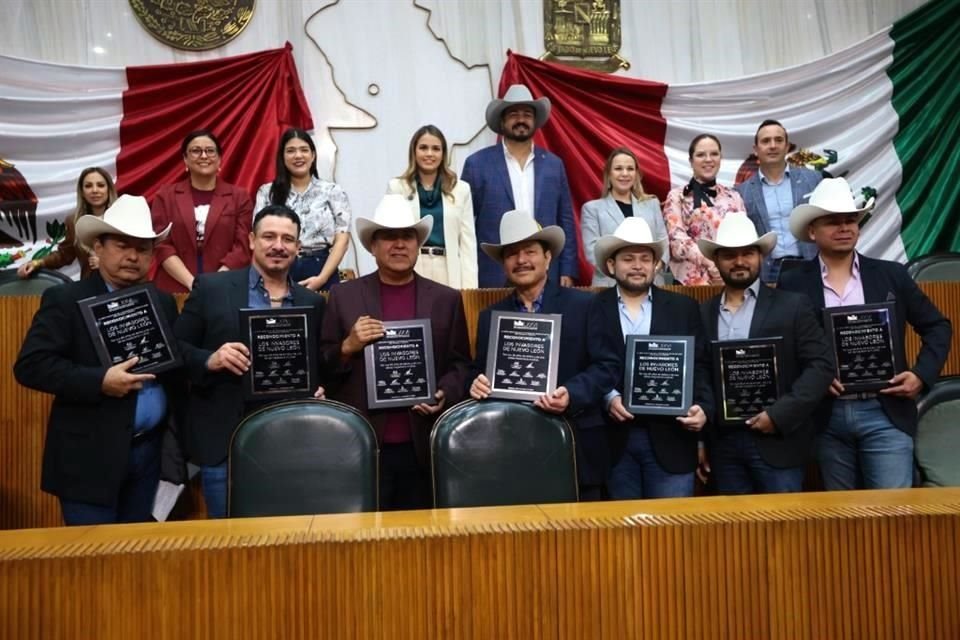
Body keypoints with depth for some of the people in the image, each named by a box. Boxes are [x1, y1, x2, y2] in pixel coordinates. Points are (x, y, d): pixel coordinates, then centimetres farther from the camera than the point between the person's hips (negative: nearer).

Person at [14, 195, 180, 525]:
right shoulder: (65, 299, -7)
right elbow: (30, 366, -14)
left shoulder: (163, 302, 9)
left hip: (149, 449, 5)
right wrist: (99, 381, -23)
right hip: (90, 455, -5)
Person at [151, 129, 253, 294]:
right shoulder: (165, 197, 9)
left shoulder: (239, 197, 6)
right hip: (175, 290, 1)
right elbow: (162, 246, 1)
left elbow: (243, 248, -1)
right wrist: (192, 283, -12)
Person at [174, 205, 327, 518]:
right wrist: (210, 360, -18)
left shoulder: (312, 302, 8)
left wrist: (318, 390, -6)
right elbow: (175, 349, 0)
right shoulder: (211, 287, 0)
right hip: (225, 439, -2)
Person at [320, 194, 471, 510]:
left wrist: (444, 395, -9)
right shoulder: (343, 296, 5)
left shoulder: (447, 299, 8)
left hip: (424, 448, 1)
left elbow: (461, 364, 9)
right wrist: (348, 346, -13)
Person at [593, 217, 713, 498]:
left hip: (671, 436, 1)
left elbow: (700, 367, 5)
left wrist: (702, 407, -11)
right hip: (613, 438, -1)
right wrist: (608, 398, -16)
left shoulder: (684, 308, 9)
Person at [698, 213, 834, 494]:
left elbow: (821, 365, -5)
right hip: (722, 443, 3)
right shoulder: (703, 313, 9)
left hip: (777, 440, -3)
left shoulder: (792, 306, 1)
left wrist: (780, 415, -14)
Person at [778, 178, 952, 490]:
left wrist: (922, 374, -3)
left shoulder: (891, 275, 5)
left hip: (885, 414, 0)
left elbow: (937, 327, 10)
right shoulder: (793, 284, 0)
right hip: (827, 418, 0)